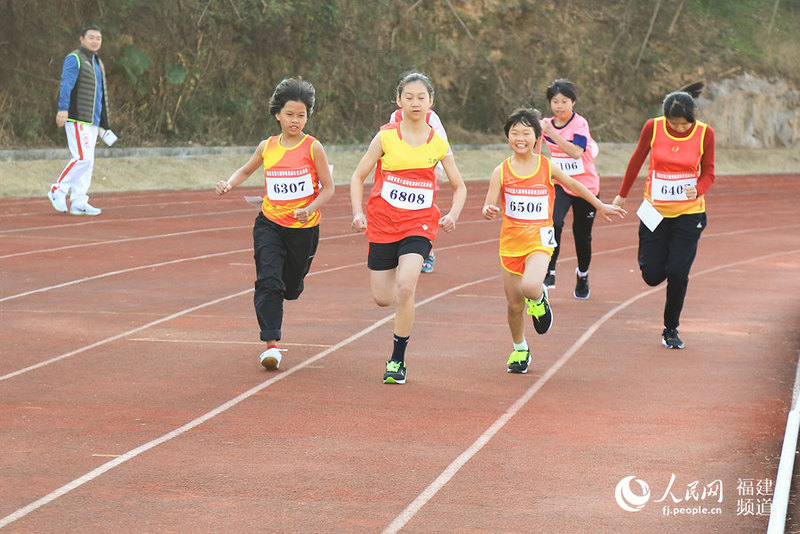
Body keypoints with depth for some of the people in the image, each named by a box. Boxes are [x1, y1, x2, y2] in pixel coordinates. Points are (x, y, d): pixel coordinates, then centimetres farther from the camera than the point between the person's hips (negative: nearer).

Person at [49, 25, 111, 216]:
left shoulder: (97, 63, 22)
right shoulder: (74, 59, -5)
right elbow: (66, 84, -18)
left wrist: (103, 122, 23)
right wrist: (63, 109, -32)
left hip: (92, 120, 9)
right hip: (76, 119, -9)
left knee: (87, 161, 4)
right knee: (82, 158, -16)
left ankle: (78, 202, 5)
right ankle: (58, 190, -4)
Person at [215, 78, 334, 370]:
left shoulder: (313, 147, -7)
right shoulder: (267, 147, 2)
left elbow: (328, 188, -4)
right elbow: (246, 170, 21)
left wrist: (310, 209, -21)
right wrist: (229, 184, 1)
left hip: (304, 228, -1)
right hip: (269, 225, 1)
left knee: (291, 288, 13)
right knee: (268, 281, -18)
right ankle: (271, 345, -18)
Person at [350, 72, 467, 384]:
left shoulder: (438, 143, -1)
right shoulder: (386, 137, -4)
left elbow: (459, 186, 11)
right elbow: (358, 177, 4)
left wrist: (452, 215, -6)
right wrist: (358, 213, -10)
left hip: (419, 224, -1)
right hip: (382, 223, 1)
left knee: (405, 287, -22)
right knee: (383, 299, 3)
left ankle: (397, 360, -10)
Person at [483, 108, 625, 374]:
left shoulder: (547, 168, -3)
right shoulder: (501, 172, -3)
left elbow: (573, 185, 14)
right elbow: (489, 206, -5)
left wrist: (601, 206, 23)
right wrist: (489, 211, -29)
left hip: (539, 239, -2)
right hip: (511, 240, 2)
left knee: (529, 287, -30)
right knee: (514, 304, 7)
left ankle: (540, 297, 9)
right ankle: (520, 350, 34)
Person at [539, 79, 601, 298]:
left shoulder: (580, 124, -14)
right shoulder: (548, 125, 2)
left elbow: (576, 151, -30)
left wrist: (553, 133, -31)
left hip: (585, 186, -3)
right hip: (560, 184, 3)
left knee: (582, 235, 8)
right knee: (554, 223, -25)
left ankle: (583, 275, 34)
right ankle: (549, 273, -24)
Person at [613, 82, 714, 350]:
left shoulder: (704, 133, -9)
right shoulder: (653, 127, -8)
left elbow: (708, 174, 1)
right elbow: (637, 160, 7)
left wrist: (698, 190, -22)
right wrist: (622, 195, 15)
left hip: (689, 212, -1)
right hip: (655, 211, 1)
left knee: (677, 273, -10)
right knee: (652, 276, -1)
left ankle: (671, 329, 10)